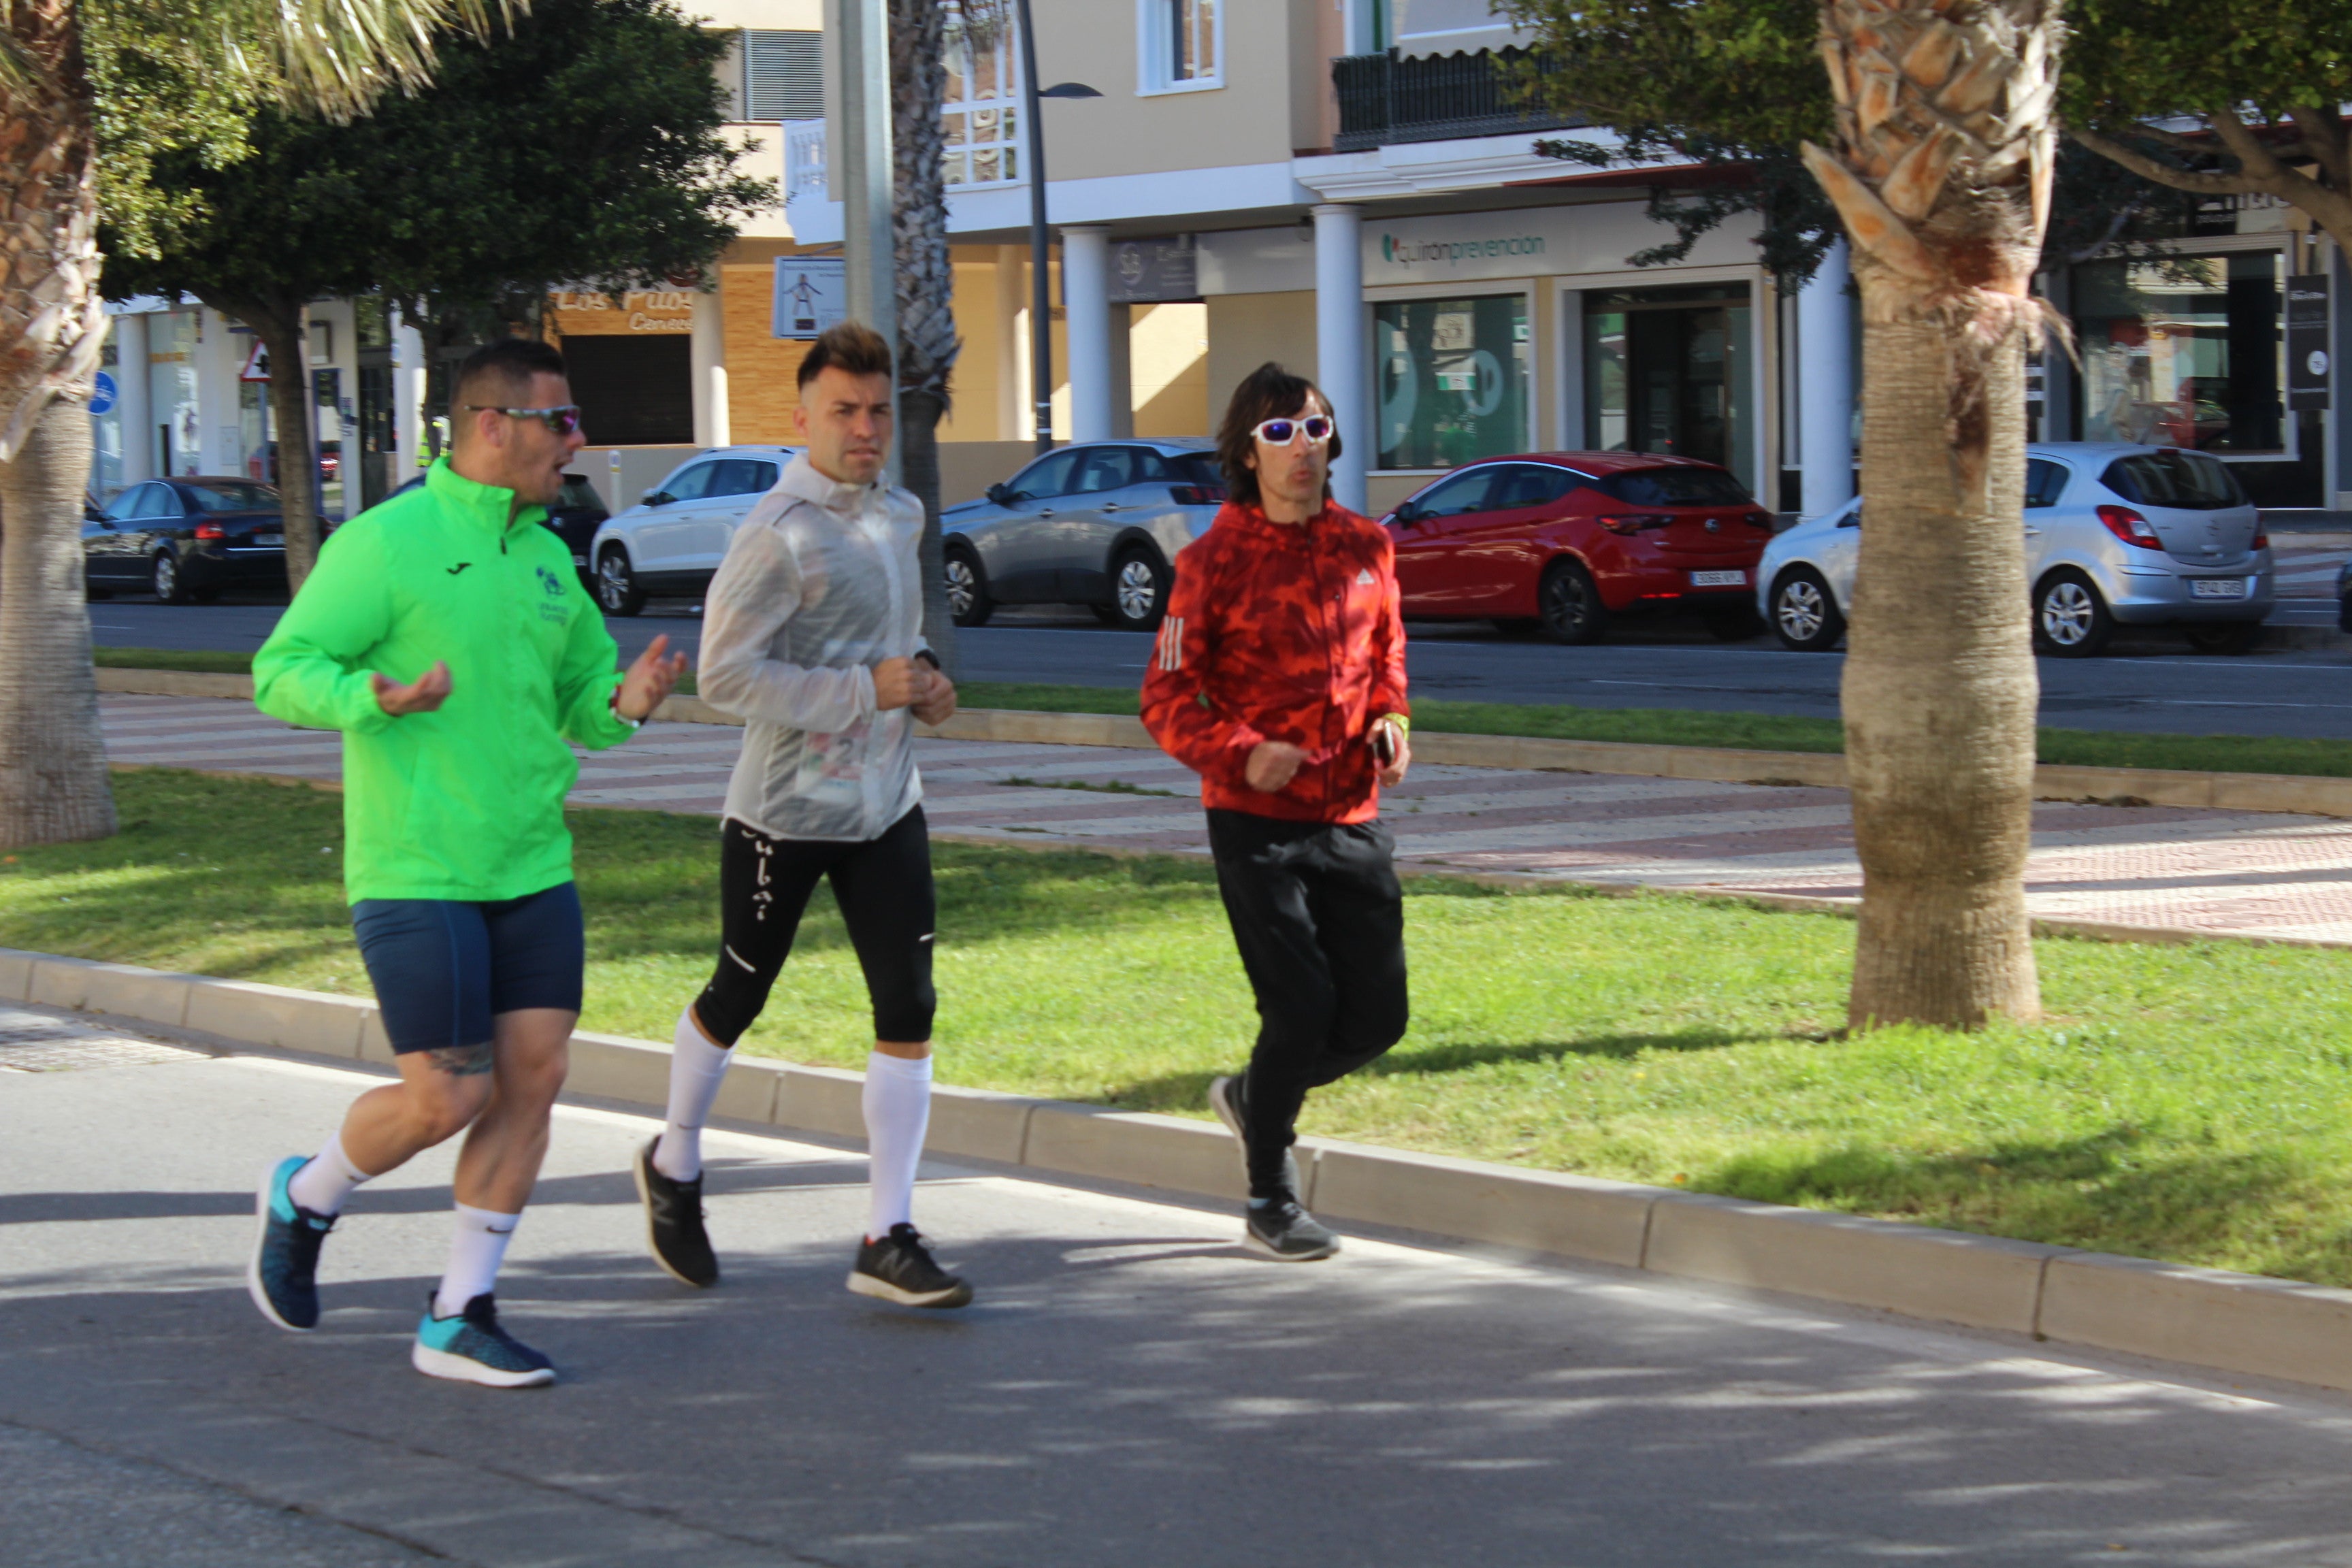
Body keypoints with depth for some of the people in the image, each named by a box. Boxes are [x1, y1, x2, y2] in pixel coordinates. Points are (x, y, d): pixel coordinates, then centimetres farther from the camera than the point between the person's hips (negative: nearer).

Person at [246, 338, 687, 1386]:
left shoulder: (547, 556, 12)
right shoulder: (385, 543, -10)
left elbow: (581, 696, 20)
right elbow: (280, 672, -10)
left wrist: (624, 703, -4)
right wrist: (374, 697, -29)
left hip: (532, 869, 7)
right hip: (413, 871, -7)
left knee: (533, 1077, 0)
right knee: (448, 1097, -8)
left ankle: (460, 1319, 10)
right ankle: (305, 1201, 23)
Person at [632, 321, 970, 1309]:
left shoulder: (900, 518, 8)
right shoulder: (778, 536, -17)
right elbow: (724, 676, -22)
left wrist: (921, 674, 3)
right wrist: (866, 689, -22)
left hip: (886, 808, 6)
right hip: (784, 811, -6)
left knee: (908, 1013, -2)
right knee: (736, 1001, 11)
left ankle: (887, 1240, 1)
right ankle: (674, 1165, 36)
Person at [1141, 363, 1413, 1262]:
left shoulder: (1366, 548, 7)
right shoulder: (1214, 561, -7)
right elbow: (1166, 698, -6)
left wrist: (1392, 723, 1)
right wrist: (1241, 753, -23)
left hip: (1352, 818, 5)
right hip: (1257, 820, -5)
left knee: (1377, 1017, 5)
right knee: (1301, 1008, -10)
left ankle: (1253, 1098, 35)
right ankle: (1270, 1203, 9)